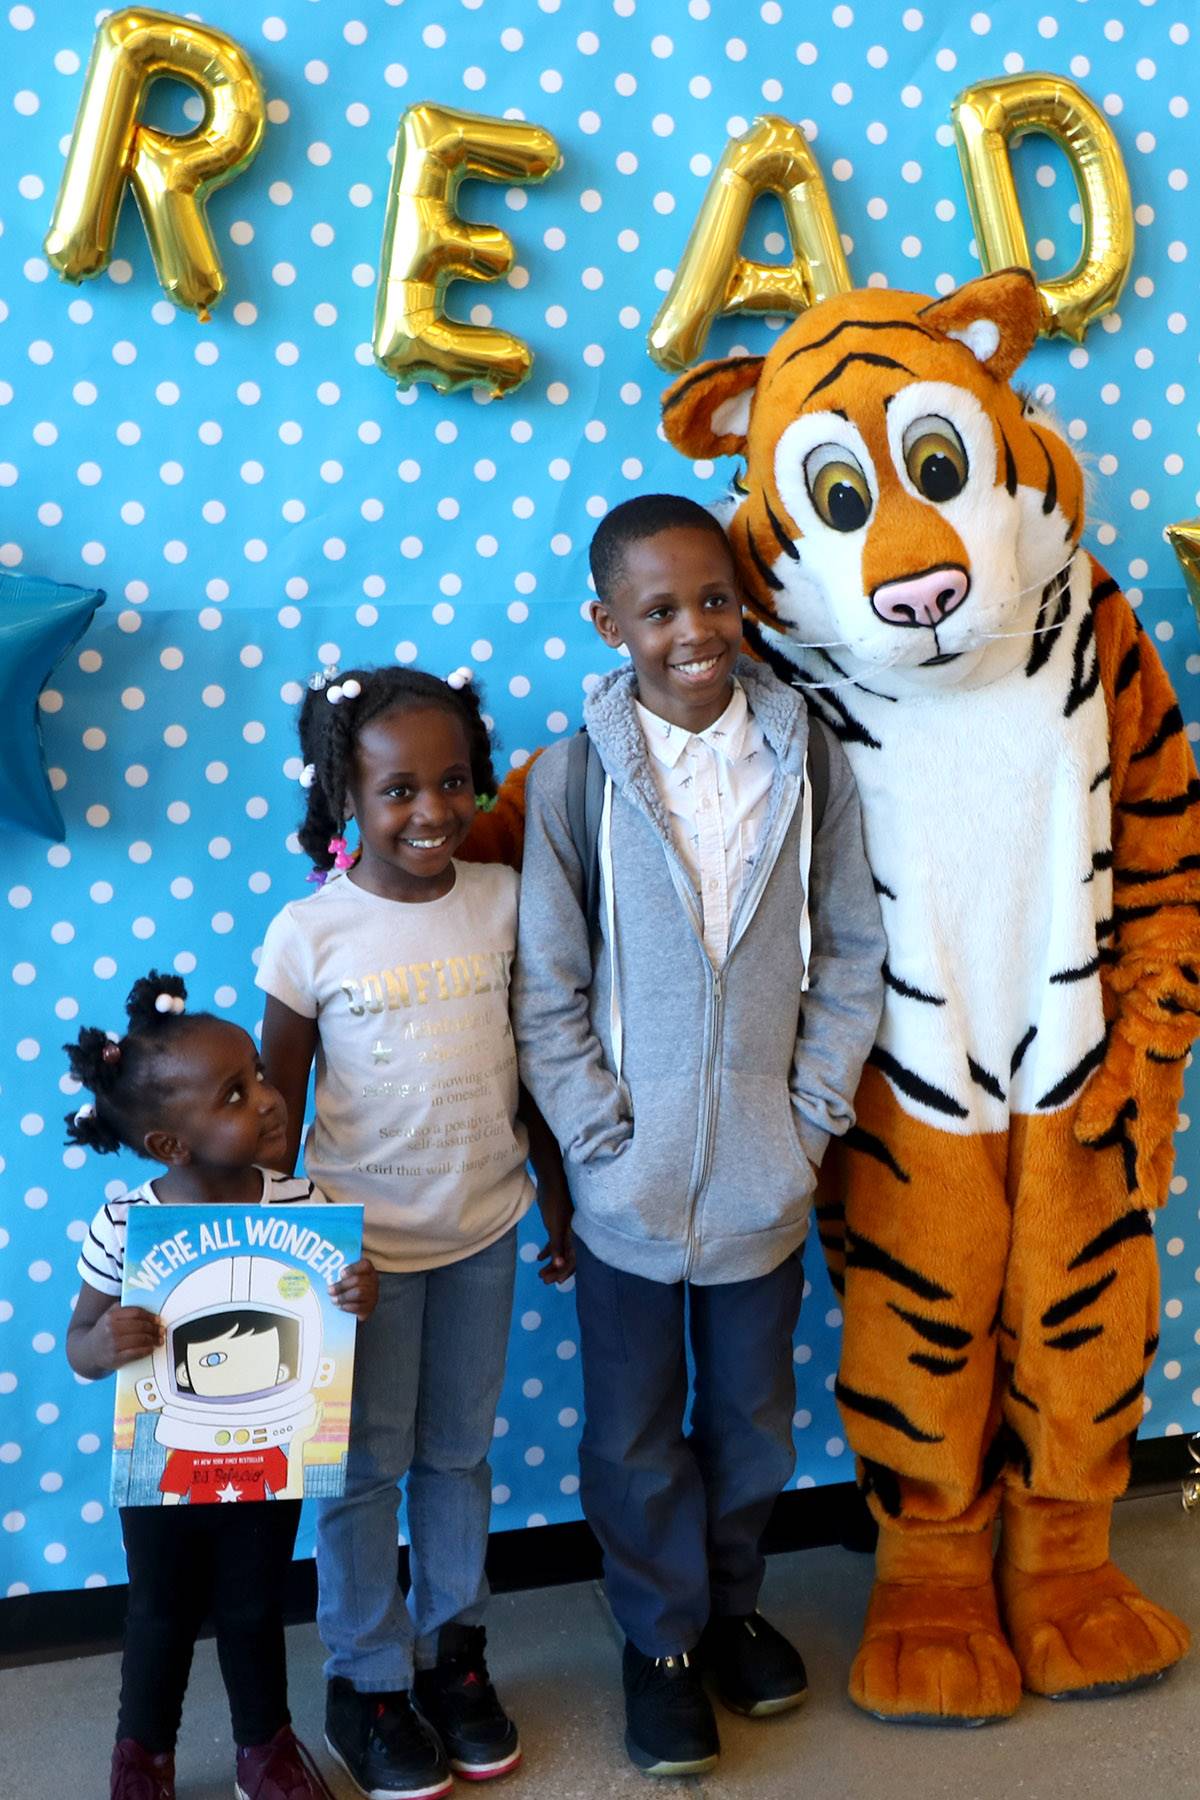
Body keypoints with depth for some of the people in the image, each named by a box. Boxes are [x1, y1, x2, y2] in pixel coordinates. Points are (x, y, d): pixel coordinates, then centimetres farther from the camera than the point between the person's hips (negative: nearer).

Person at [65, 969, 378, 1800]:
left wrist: (360, 1300, -28)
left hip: (269, 1462, 1)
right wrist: (104, 1344, -33)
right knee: (163, 1615, 22)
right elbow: (80, 1345, -10)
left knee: (255, 1612, 21)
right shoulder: (121, 1227, -22)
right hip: (161, 1466, -1)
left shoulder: (303, 1205, -18)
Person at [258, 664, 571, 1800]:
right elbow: (279, 1104, -5)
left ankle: (452, 1652, 39)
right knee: (367, 1467, 12)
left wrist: (559, 1200, 9)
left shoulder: (502, 900, -5)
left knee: (459, 1452, 18)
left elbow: (531, 1064, 4)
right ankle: (368, 1682, 34)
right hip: (363, 1239, -3)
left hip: (483, 1230, 3)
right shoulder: (309, 931, -14)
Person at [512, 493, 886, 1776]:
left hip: (765, 1173, 2)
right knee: (634, 1430, 15)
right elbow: (547, 989, -7)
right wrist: (599, 1139, -10)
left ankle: (733, 1602, 47)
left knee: (752, 1414, 20)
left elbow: (851, 953, 0)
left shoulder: (805, 756, -6)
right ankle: (661, 1638, 40)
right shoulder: (573, 775, -11)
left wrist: (812, 1115, -4)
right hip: (629, 1176, -1)